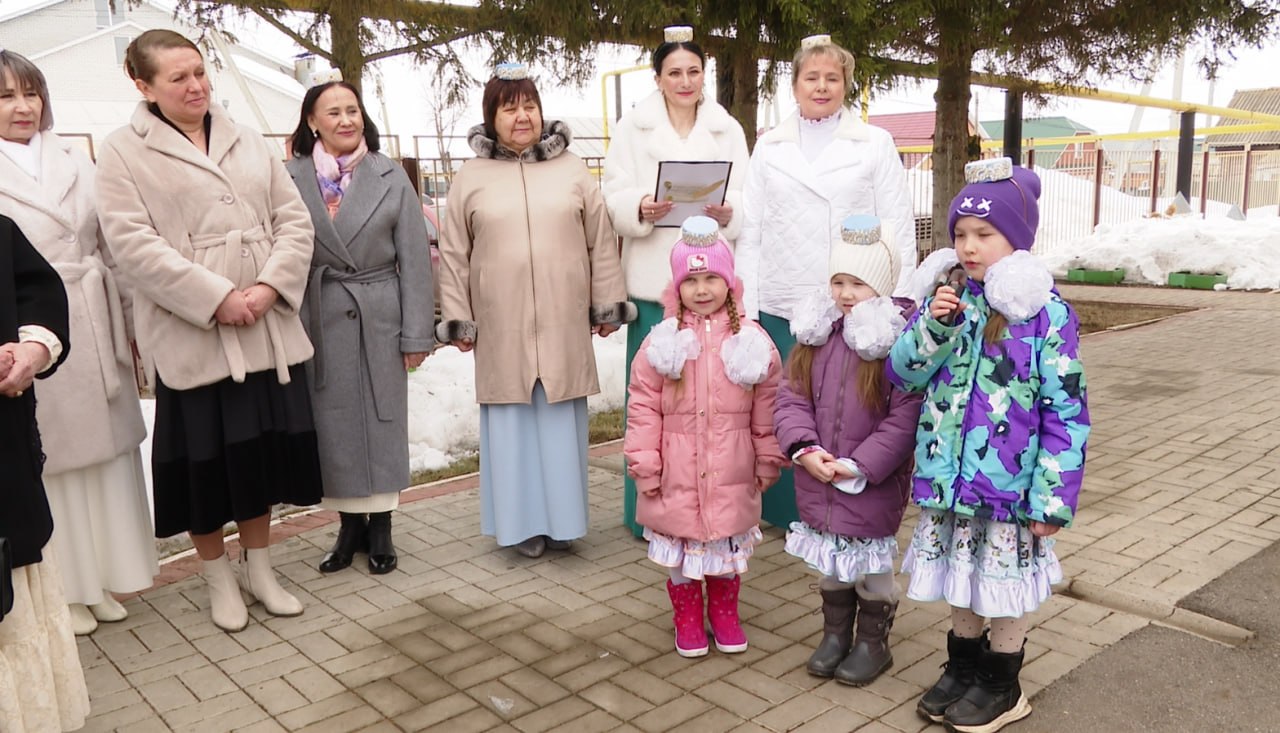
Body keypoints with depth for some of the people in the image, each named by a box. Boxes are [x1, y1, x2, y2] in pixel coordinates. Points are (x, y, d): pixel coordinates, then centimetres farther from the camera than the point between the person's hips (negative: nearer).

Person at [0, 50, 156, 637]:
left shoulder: (76, 163, 9)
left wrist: (130, 325, 8)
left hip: (96, 334, 4)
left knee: (105, 450, 10)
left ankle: (101, 577, 27)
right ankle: (62, 591, 21)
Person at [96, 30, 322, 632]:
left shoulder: (247, 142, 13)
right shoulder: (122, 153, 0)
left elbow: (294, 221, 7)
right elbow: (133, 244, -11)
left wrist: (269, 287, -10)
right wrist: (217, 299, -18)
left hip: (268, 329, 4)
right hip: (190, 335, -4)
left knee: (263, 447, 10)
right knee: (206, 458, 5)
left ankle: (258, 566, 28)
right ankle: (219, 577, 25)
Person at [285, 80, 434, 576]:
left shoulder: (390, 177, 1)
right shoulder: (291, 179, 1)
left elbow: (414, 259, -1)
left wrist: (417, 333, -4)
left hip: (379, 319, 0)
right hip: (319, 323, 0)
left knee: (382, 420, 7)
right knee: (333, 425, 8)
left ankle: (380, 528, 21)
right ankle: (349, 525, 24)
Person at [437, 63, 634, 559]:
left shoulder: (571, 169, 7)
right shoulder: (471, 176, 5)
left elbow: (601, 242, 7)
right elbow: (454, 255, 6)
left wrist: (608, 305, 4)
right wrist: (458, 319, 3)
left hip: (564, 323, 1)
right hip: (501, 327, 0)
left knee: (561, 420, 8)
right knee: (512, 422, 6)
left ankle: (562, 517, 21)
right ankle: (523, 522, 18)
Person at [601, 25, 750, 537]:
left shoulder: (727, 129, 12)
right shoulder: (632, 126, 8)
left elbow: (748, 201, 5)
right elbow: (614, 198, 0)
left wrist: (729, 212, -18)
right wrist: (642, 208, -21)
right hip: (653, 278, -1)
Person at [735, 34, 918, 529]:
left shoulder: (875, 144, 9)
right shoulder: (768, 148, 13)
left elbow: (898, 228, 4)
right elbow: (750, 232, 10)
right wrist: (747, 305, 3)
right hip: (782, 307, 2)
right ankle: (790, 514, 16)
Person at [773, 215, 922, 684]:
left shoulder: (898, 341, -17)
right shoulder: (815, 335, 1)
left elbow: (904, 420, -20)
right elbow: (791, 398, 0)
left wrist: (860, 466, -21)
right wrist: (804, 448, -15)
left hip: (873, 484, -5)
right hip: (817, 481, 5)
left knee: (872, 566, 13)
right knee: (830, 564, 20)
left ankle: (873, 644, 33)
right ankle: (835, 635, 39)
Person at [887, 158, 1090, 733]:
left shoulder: (1045, 312, -13)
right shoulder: (947, 297, 2)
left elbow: (1066, 412, -12)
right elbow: (902, 372, 0)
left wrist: (1053, 498, -14)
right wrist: (933, 326, -18)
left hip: (1008, 483, -4)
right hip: (951, 476, 4)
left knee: (1003, 586, 12)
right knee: (961, 581, 20)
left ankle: (1001, 687, 33)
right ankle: (962, 668, 40)